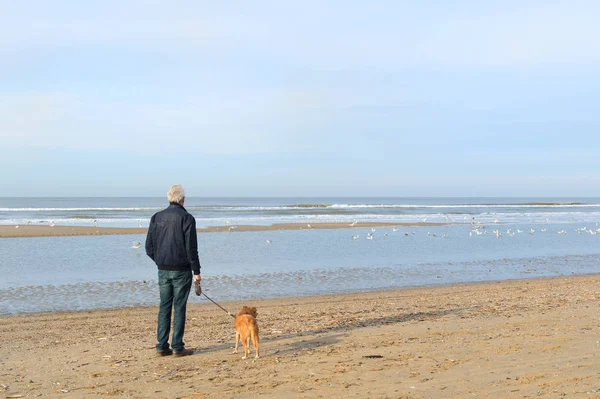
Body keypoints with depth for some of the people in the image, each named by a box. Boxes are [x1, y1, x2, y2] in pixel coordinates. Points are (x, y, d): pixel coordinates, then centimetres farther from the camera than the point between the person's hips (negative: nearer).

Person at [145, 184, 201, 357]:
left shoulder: (156, 217, 6)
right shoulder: (186, 218, -9)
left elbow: (149, 247, 7)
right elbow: (191, 248, -11)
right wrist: (196, 271, -4)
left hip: (163, 270, 5)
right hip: (181, 270, -4)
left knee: (164, 307, 10)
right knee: (179, 307, 0)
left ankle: (162, 346, 9)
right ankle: (177, 347, 2)